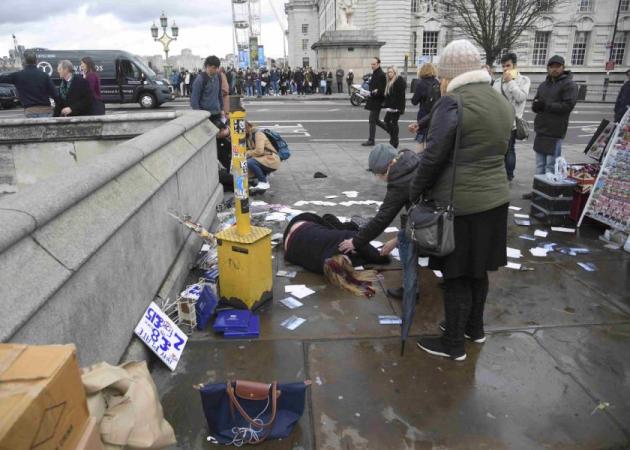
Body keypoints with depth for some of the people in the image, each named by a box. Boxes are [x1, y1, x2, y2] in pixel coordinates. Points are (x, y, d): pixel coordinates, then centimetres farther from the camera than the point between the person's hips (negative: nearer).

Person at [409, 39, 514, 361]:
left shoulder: (453, 102, -15)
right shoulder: (502, 102, 11)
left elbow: (433, 156, -17)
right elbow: (497, 152, 13)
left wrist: (415, 193, -5)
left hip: (459, 203, -8)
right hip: (494, 198, 8)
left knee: (456, 275, 4)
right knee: (477, 269, 21)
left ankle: (453, 344, 18)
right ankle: (474, 327, 38)